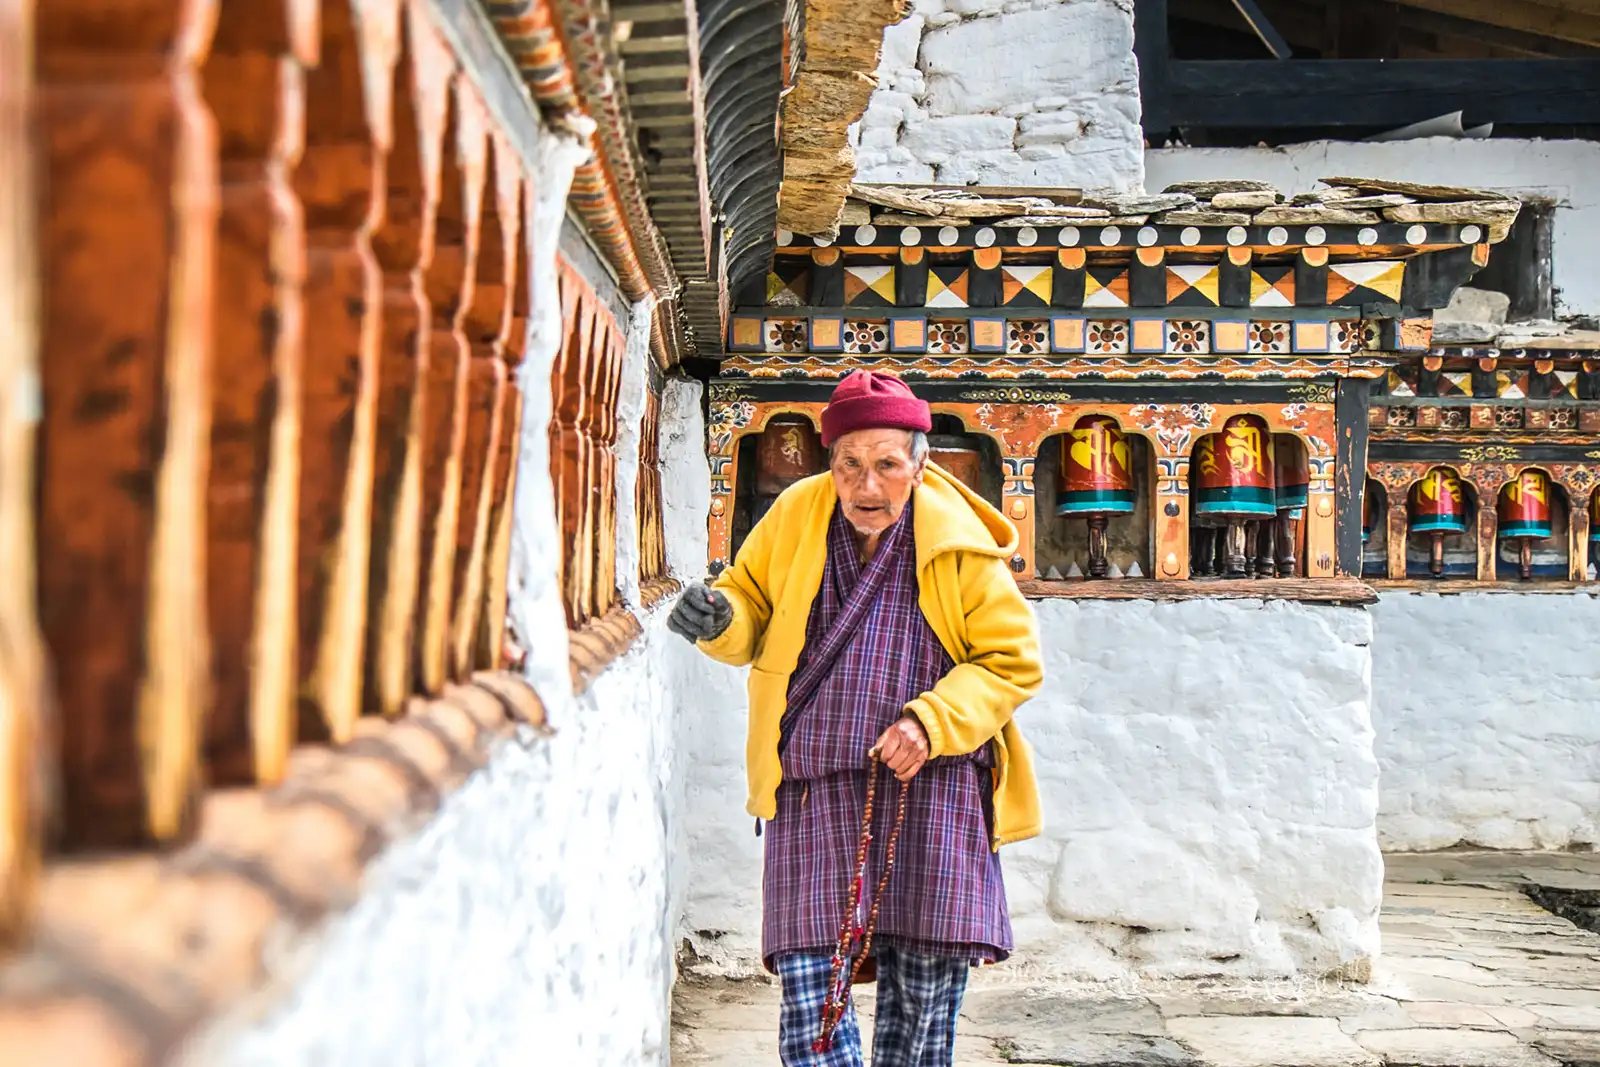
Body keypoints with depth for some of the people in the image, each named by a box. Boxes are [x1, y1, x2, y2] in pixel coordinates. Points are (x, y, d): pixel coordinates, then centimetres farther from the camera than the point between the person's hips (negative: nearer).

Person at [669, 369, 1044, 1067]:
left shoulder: (960, 545, -1)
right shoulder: (796, 516, 5)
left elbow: (1013, 660, 4)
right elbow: (752, 610, 17)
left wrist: (932, 723, -12)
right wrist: (718, 619, -8)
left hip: (931, 783, -1)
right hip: (813, 787, 1)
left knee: (923, 998, 2)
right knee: (807, 997, -7)